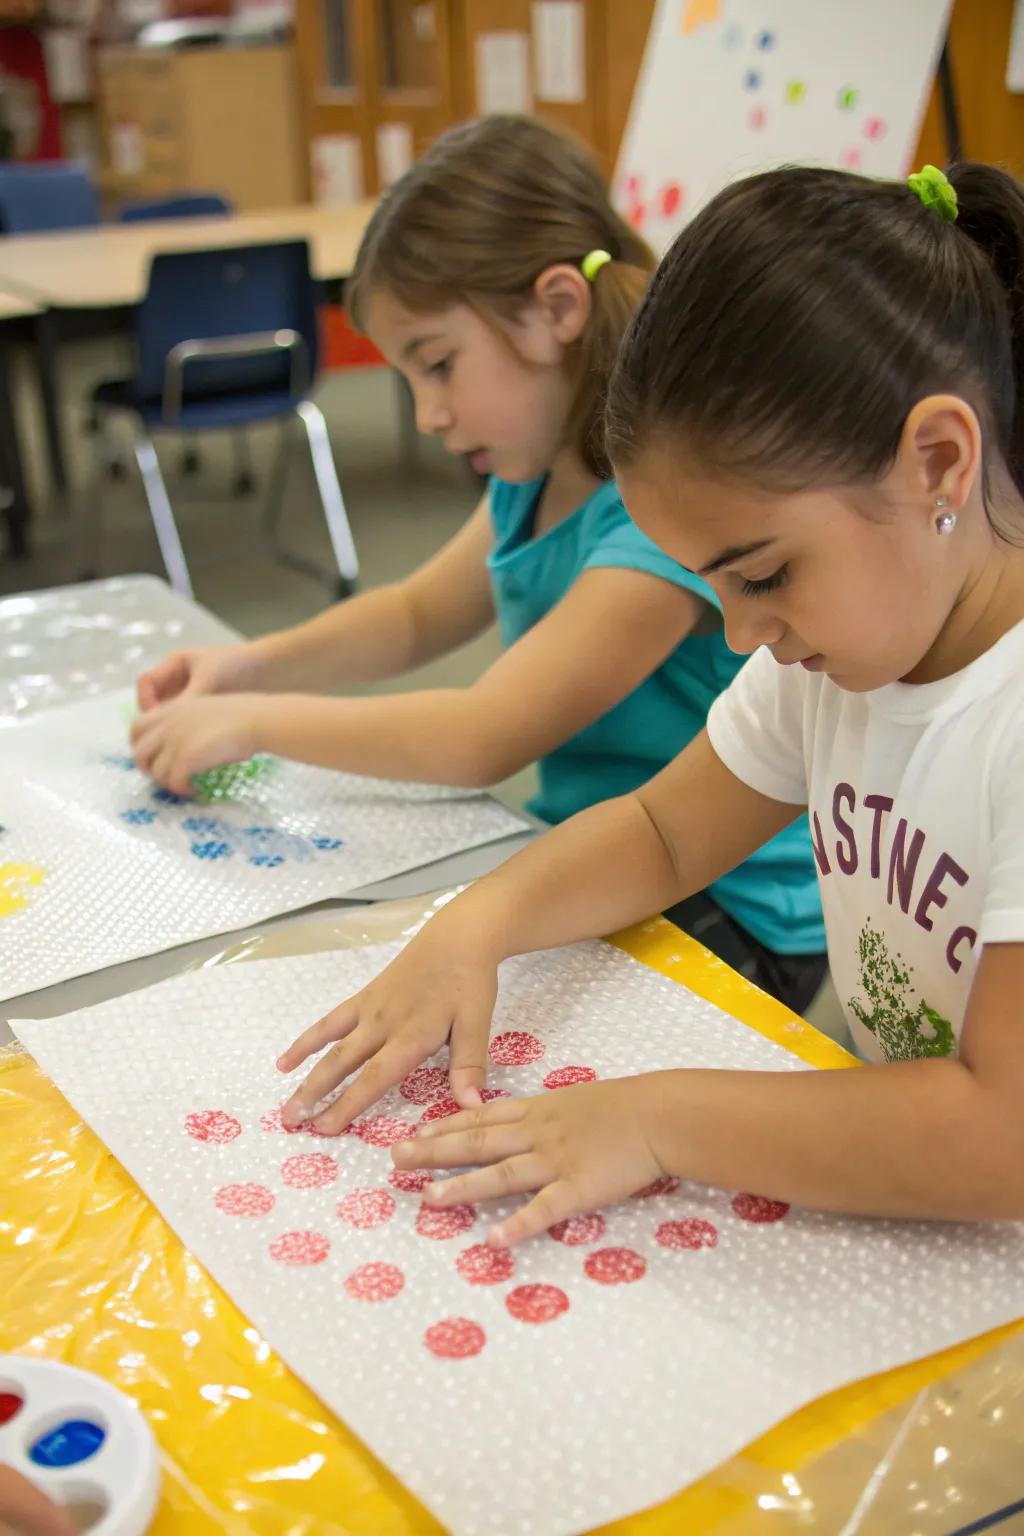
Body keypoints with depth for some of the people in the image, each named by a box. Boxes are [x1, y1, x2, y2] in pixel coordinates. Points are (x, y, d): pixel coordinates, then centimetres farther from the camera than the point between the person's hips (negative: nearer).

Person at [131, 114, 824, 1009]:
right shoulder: (540, 474, 2)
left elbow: (486, 736, -28)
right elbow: (418, 614, 18)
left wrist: (255, 720, -17)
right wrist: (254, 665, 2)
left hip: (732, 916, -7)